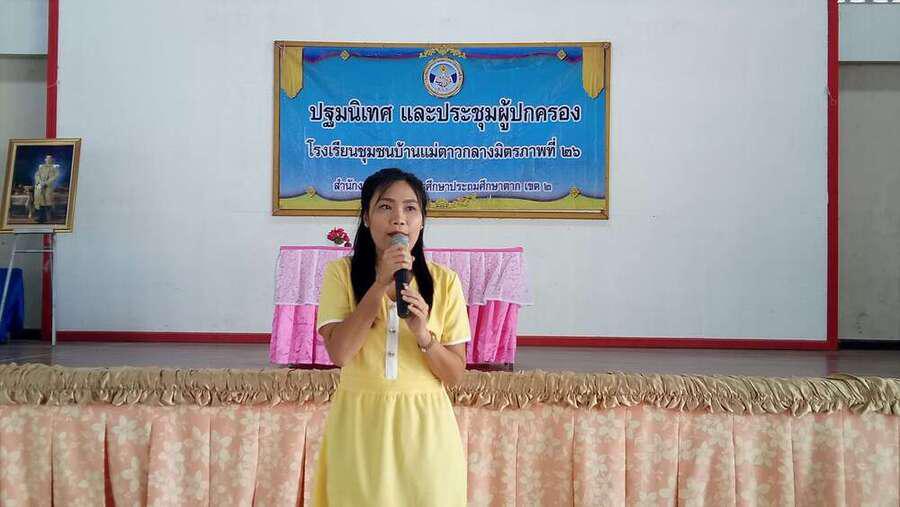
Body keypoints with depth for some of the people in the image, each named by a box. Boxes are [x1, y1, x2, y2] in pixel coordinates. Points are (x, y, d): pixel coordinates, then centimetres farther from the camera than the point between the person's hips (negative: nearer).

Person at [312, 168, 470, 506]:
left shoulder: (444, 281, -1)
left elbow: (456, 374, -1)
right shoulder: (341, 272, -3)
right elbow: (339, 353, -15)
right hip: (359, 426, -1)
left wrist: (423, 335, -19)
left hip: (424, 426, 1)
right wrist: (380, 285, -19)